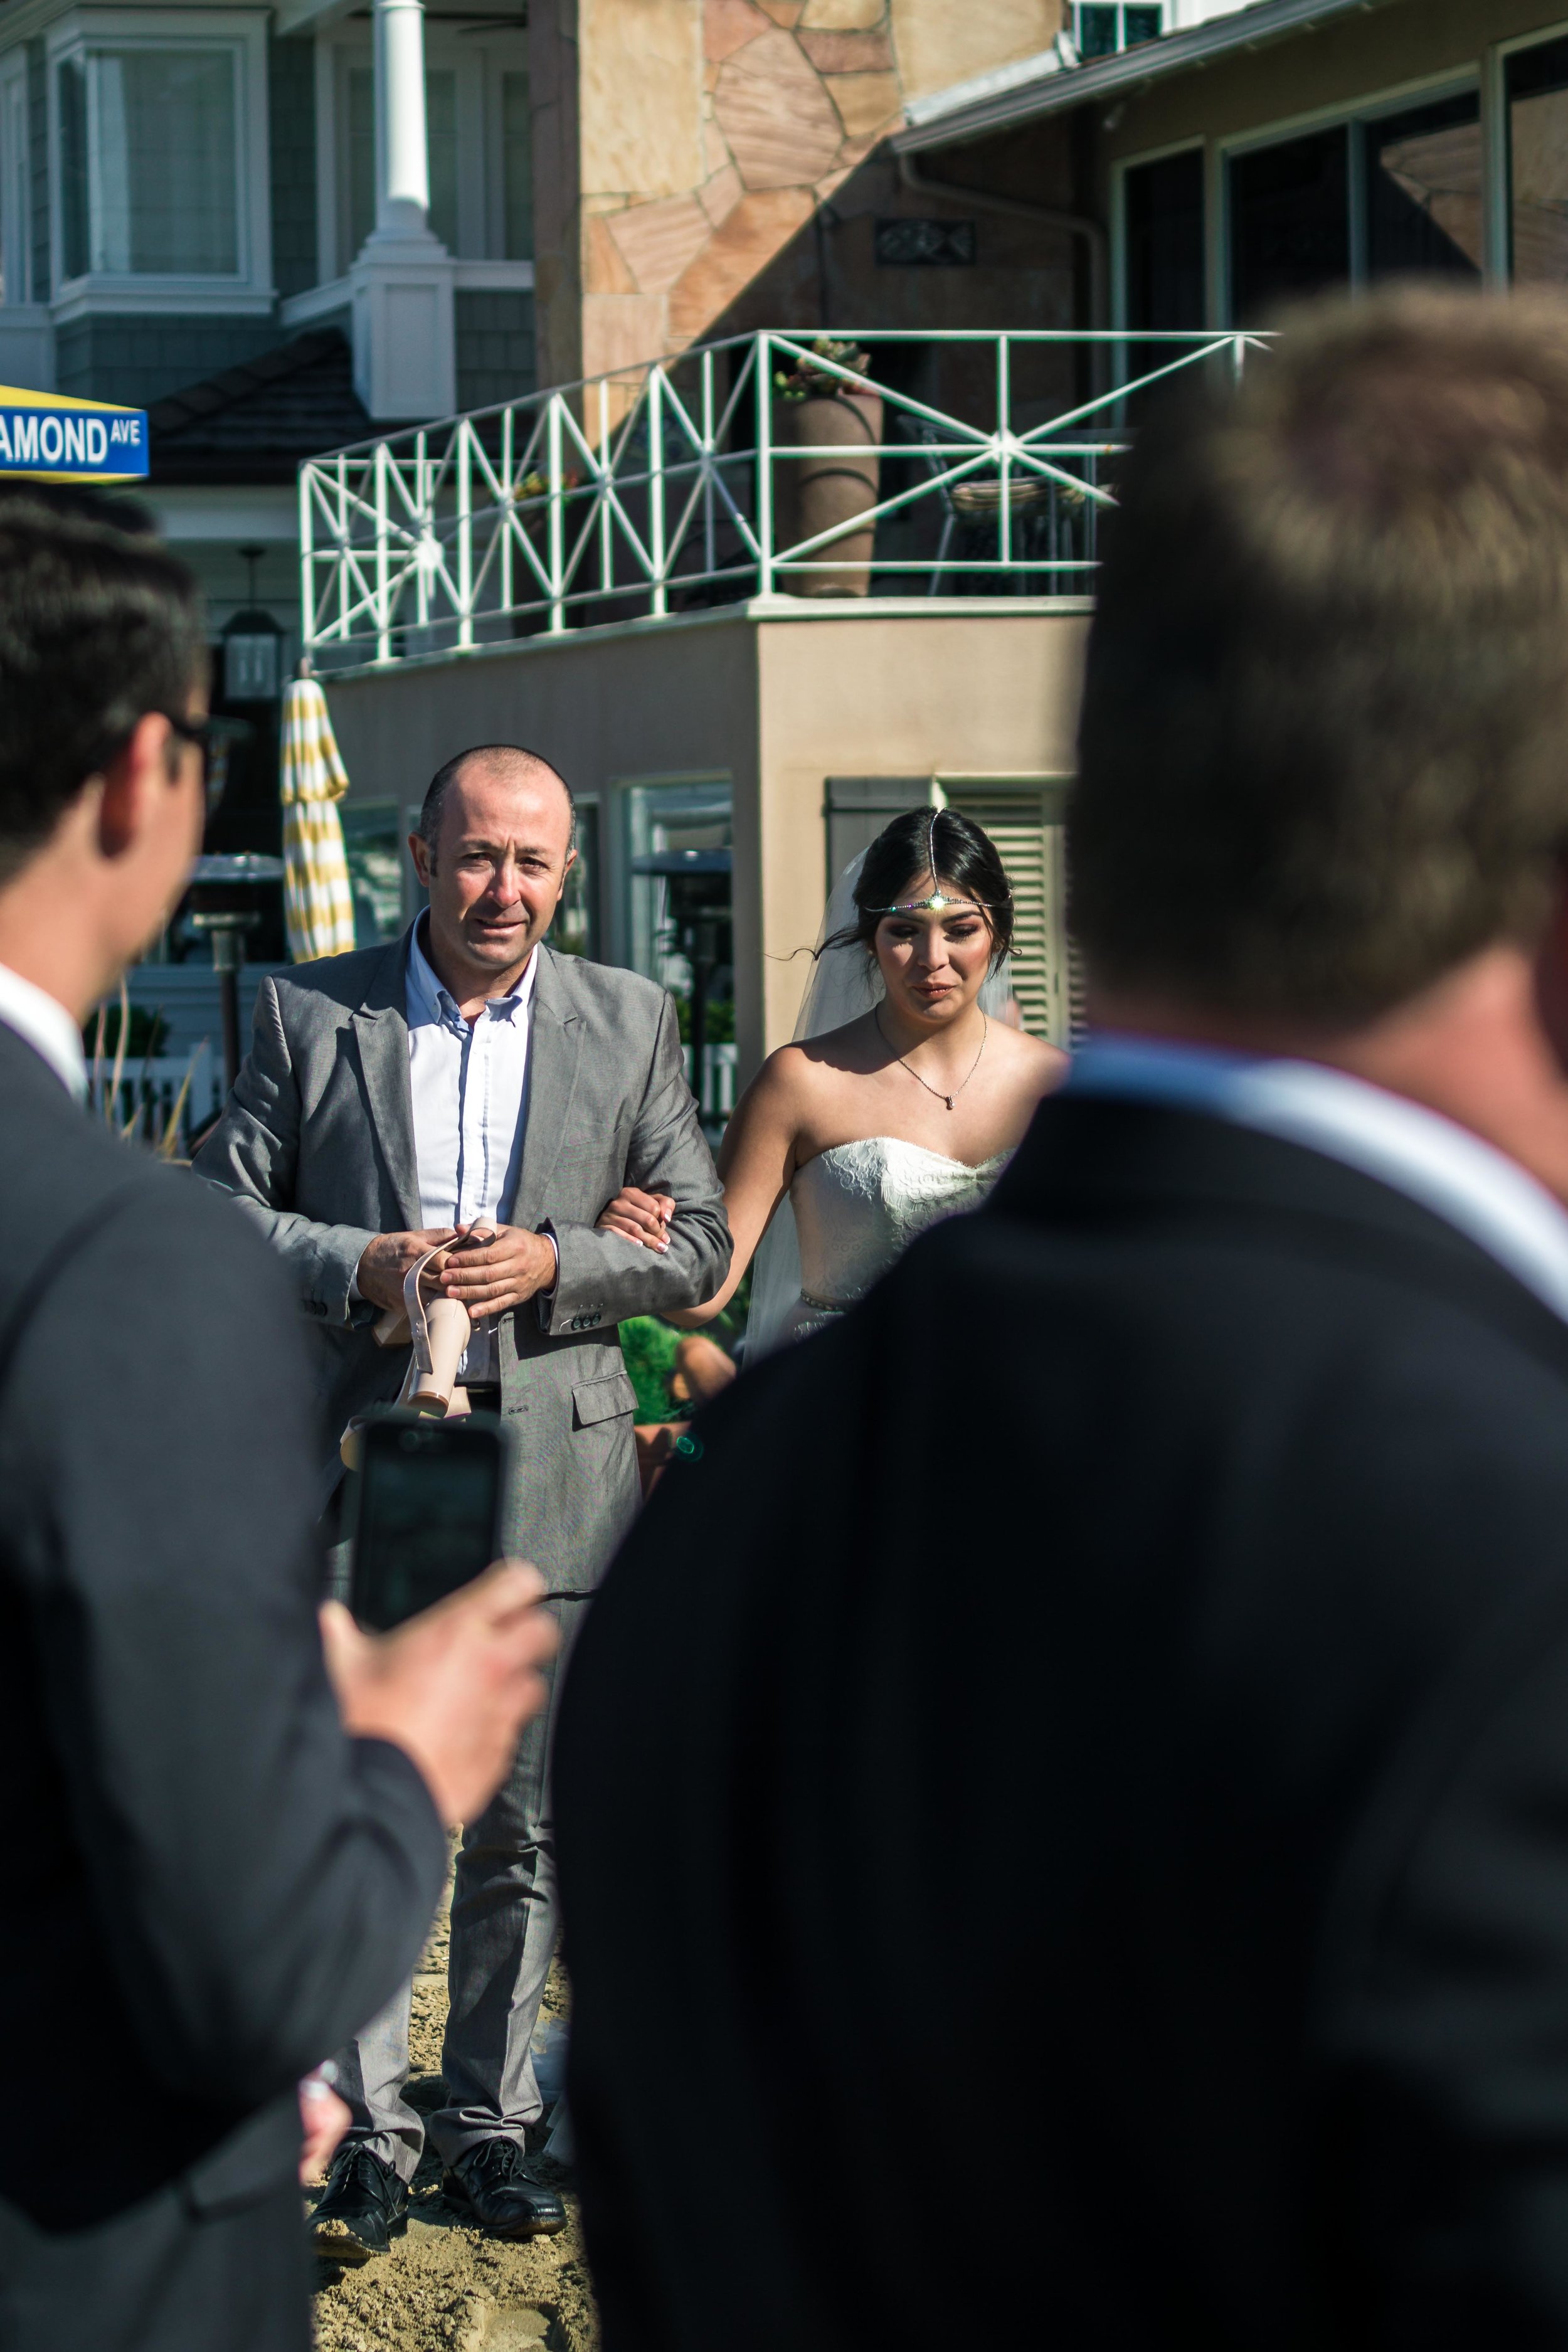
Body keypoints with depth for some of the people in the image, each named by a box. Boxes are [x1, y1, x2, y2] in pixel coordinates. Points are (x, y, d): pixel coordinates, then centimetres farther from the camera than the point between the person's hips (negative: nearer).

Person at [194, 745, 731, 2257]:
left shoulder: (628, 1024, 5)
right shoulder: (310, 1014, 2)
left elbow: (697, 1241, 5)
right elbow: (221, 1210, 3)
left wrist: (558, 1264, -12)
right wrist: (358, 1266, -15)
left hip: (552, 1470, 1)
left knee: (524, 1826, 8)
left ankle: (488, 2116, 21)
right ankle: (368, 2130, 11)